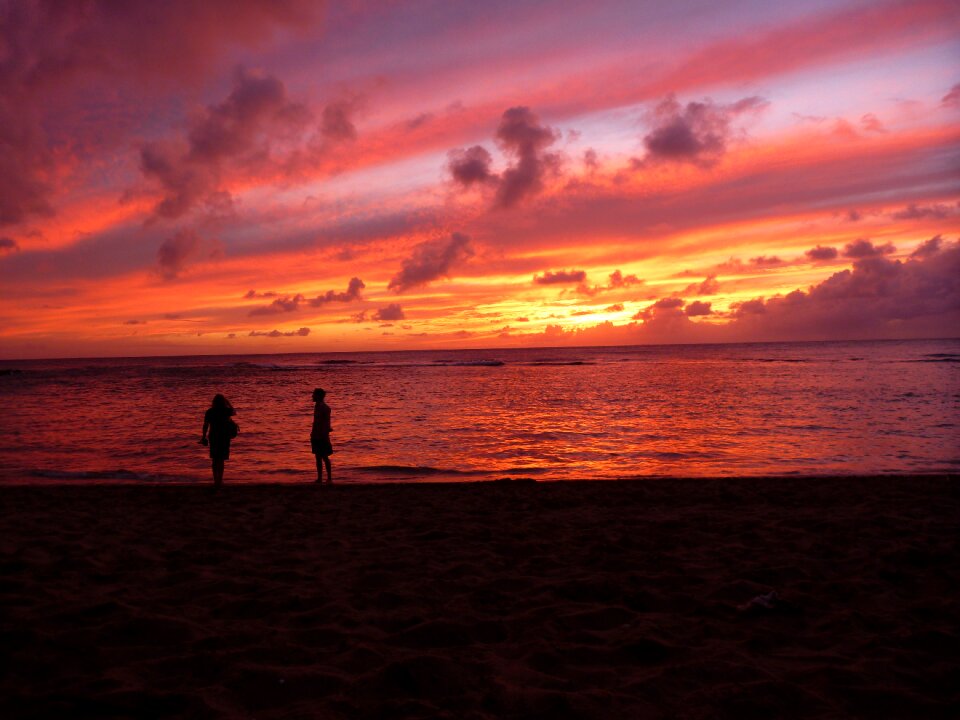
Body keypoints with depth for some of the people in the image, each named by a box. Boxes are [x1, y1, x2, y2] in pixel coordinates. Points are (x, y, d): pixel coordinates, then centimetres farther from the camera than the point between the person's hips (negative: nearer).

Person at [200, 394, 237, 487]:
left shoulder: (209, 412, -5)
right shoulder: (226, 411, -7)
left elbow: (205, 425, -5)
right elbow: (234, 412, 15)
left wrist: (204, 437, 5)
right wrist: (228, 403, 22)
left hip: (213, 437, 1)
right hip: (224, 437, -1)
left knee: (215, 459, 14)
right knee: (221, 460, 2)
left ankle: (216, 480, 18)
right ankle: (219, 481, -1)